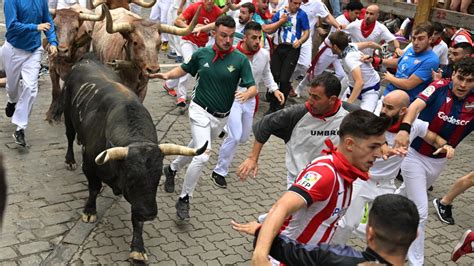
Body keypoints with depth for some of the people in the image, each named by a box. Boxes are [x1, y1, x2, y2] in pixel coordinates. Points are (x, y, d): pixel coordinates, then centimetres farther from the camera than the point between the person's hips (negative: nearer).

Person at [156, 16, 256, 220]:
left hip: (221, 118, 3)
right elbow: (185, 69, 11)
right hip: (200, 111, -3)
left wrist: (247, 94, -36)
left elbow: (253, 87, -13)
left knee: (197, 148, 23)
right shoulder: (201, 54, -7)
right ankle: (184, 199, -3)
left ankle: (172, 168, 52)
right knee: (203, 155, -19)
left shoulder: (240, 60, -11)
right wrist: (167, 75, -7)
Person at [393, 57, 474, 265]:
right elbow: (416, 106, -39)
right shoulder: (440, 88, -22)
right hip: (415, 155, -5)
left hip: (439, 161, 5)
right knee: (420, 211, -5)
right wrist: (404, 129, -57)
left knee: (408, 194, 29)